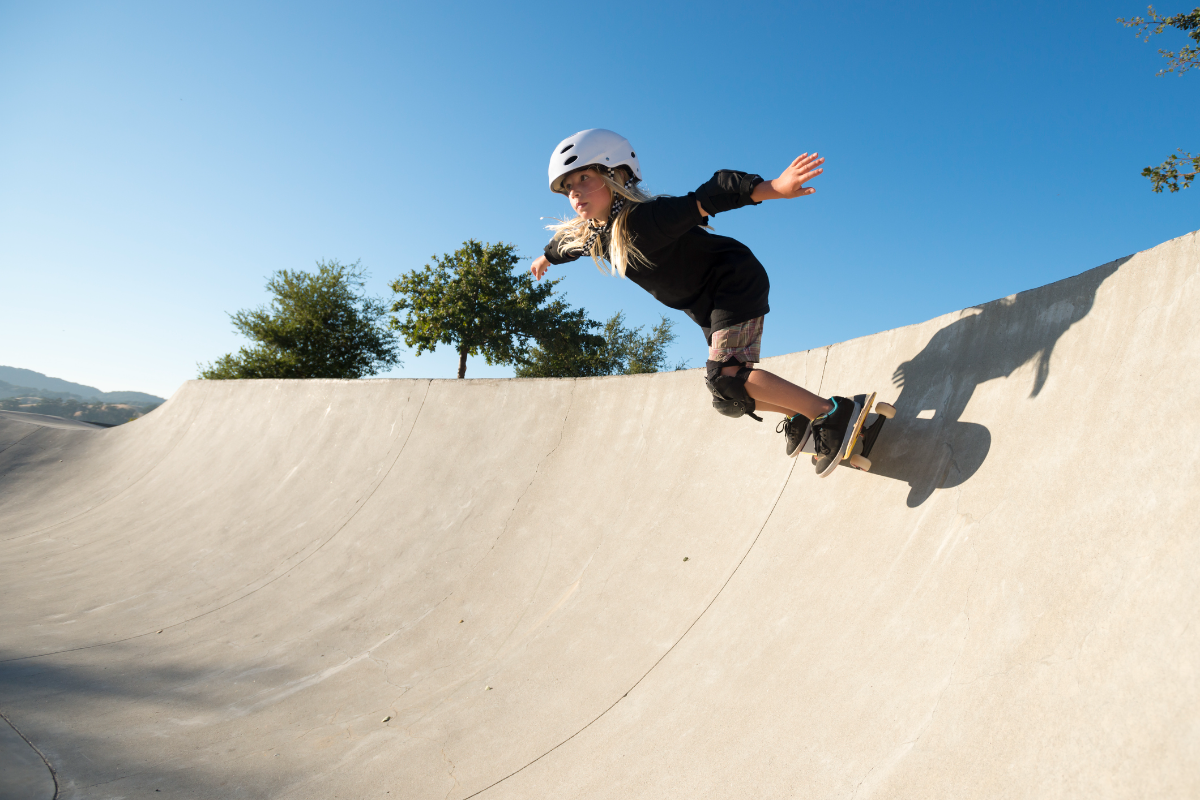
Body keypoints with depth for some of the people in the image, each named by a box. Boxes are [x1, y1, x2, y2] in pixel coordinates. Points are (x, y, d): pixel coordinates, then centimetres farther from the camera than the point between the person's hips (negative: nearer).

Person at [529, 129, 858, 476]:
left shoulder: (646, 218, -29)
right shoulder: (591, 235, -3)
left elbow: (711, 196, -41)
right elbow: (565, 242, 22)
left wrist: (773, 188, -56)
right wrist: (546, 257, 43)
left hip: (736, 285, -8)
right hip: (711, 309, 8)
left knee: (724, 376, -25)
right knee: (727, 399, 9)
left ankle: (830, 413, -15)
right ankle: (797, 415, 29)